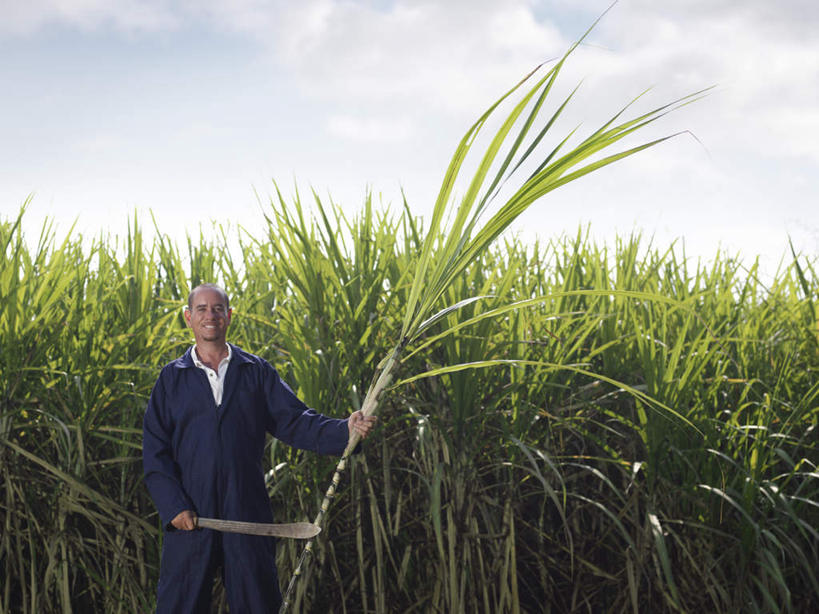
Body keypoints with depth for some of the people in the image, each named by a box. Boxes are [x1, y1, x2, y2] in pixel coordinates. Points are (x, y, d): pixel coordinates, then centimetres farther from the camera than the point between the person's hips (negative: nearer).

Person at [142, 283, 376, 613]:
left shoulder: (256, 372, 10)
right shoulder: (172, 378, 8)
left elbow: (295, 421, 2)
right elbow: (155, 450, 3)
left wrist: (344, 430, -16)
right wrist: (173, 507, -8)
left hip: (247, 512, 1)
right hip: (188, 516, 0)